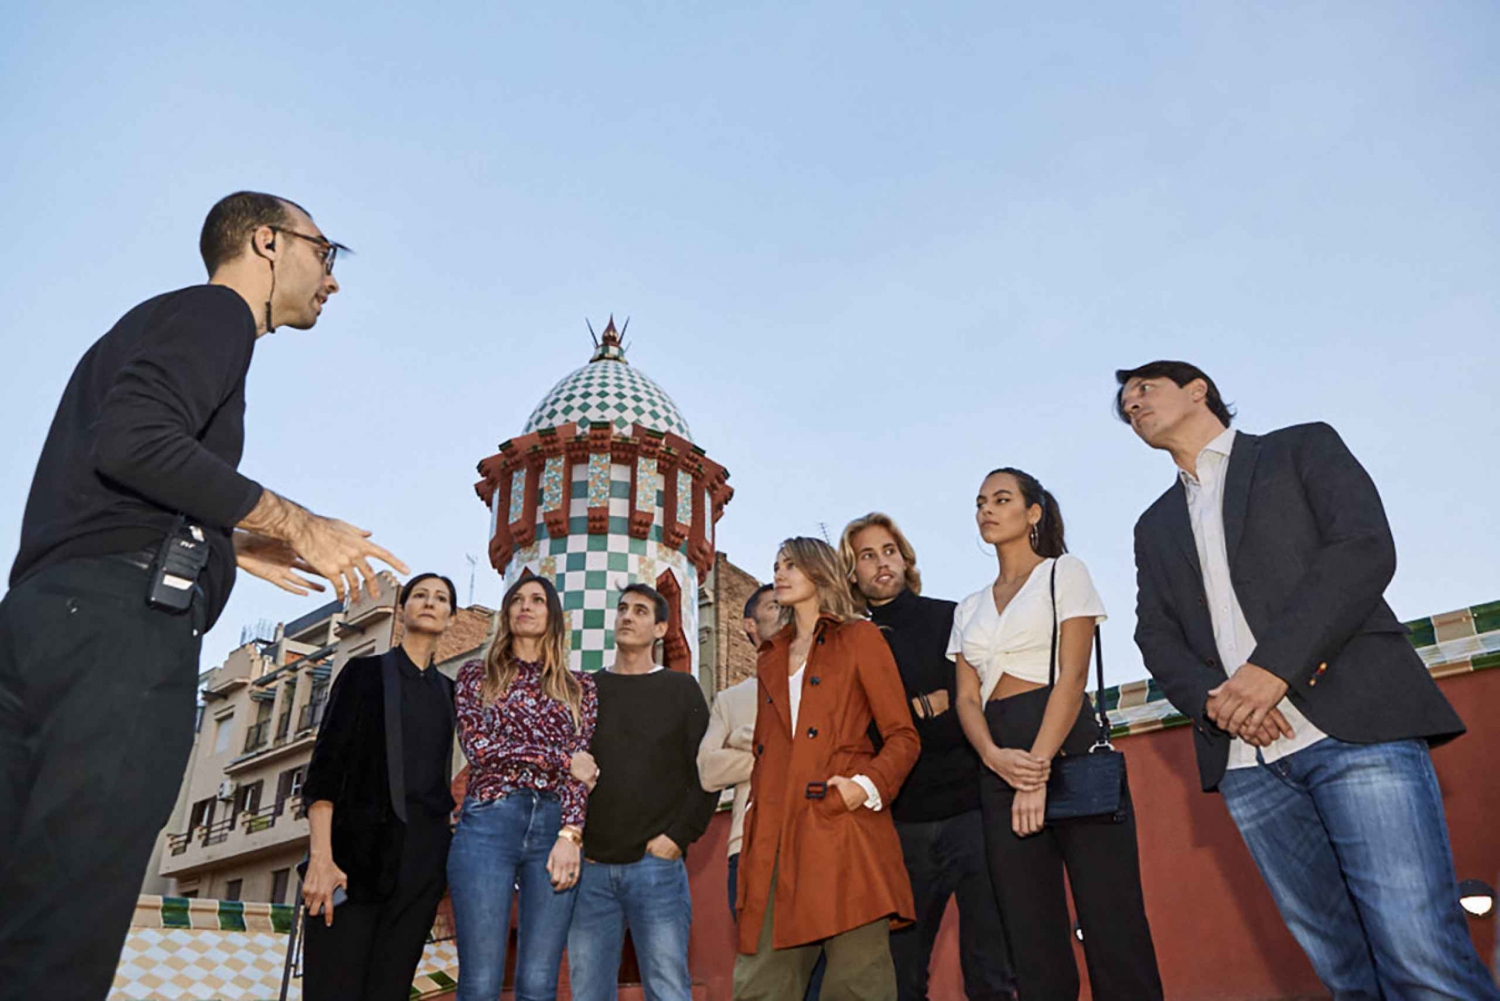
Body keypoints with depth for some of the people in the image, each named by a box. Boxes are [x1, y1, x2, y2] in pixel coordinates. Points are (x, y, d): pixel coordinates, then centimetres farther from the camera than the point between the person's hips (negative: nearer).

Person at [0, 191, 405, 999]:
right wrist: (297, 524, -11)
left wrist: (226, 541, 27)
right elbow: (133, 443, -16)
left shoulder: (159, 321, 31)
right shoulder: (214, 311, 2)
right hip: (123, 619, -9)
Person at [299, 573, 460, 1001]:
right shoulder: (365, 672, 5)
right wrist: (321, 855, -15)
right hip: (358, 847, -3)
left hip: (422, 858, 4)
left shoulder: (448, 691, 16)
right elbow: (326, 764, -4)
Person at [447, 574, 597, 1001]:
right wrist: (559, 757, -3)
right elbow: (477, 746, -1)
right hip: (489, 822, -1)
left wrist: (570, 835, -10)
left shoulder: (580, 688, 15)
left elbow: (580, 768, 5)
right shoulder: (476, 675, 14)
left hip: (556, 825, 1)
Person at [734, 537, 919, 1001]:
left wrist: (869, 785, -13)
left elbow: (903, 736, 2)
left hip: (843, 832, -5)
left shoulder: (859, 638, 6)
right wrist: (755, 814, 11)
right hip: (776, 839, 5)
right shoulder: (771, 657, 22)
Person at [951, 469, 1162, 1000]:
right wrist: (996, 758, -12)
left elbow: (1073, 675, -6)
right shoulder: (969, 608, 18)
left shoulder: (1064, 572, 5)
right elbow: (967, 697, 10)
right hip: (1000, 769, 4)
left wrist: (1039, 769, -16)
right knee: (1031, 936, 5)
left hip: (1070, 750, -4)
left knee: (1112, 922, -6)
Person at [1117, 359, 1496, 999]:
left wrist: (1273, 666, -16)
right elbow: (1156, 635, 14)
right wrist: (1212, 698, -8)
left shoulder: (1303, 447, 11)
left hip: (1354, 727, -4)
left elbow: (1365, 549, -5)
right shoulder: (1154, 526, 24)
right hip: (1245, 760, 4)